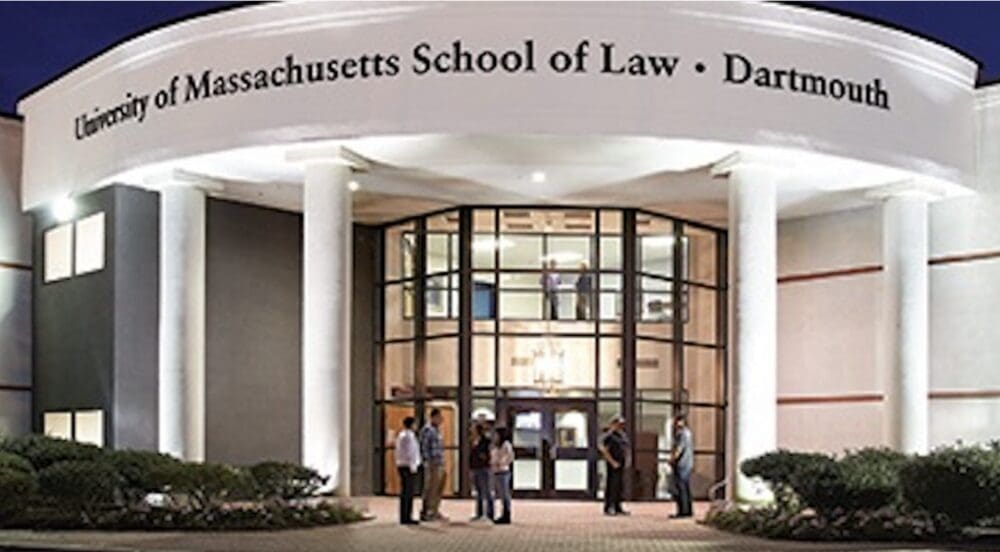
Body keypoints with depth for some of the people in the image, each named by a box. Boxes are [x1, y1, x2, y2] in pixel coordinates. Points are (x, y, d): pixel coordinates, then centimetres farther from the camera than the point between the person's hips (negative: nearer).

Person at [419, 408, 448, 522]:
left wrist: (442, 463, 18)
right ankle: (425, 513, -3)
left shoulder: (437, 430, 17)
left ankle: (435, 512, 19)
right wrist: (428, 462, -19)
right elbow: (423, 447, -16)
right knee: (430, 490, -6)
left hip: (440, 465, 9)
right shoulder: (427, 429, -11)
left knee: (439, 490, 12)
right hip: (432, 465, -9)